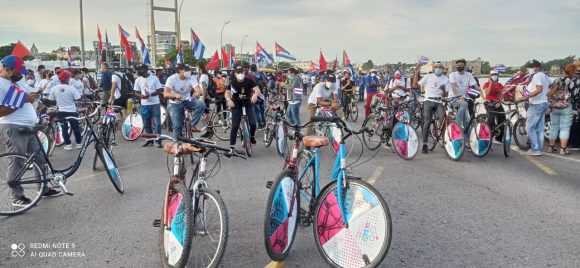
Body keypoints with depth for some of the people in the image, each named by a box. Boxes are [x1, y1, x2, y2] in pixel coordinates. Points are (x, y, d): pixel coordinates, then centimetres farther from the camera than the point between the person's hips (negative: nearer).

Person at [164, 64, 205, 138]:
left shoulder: (192, 78, -13)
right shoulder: (172, 79, -19)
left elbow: (200, 91, -26)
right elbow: (165, 94, -30)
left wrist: (197, 93, -51)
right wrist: (175, 95, -50)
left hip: (187, 101, 2)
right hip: (175, 103, -2)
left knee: (201, 104, -26)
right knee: (177, 126, -10)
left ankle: (192, 125, -15)